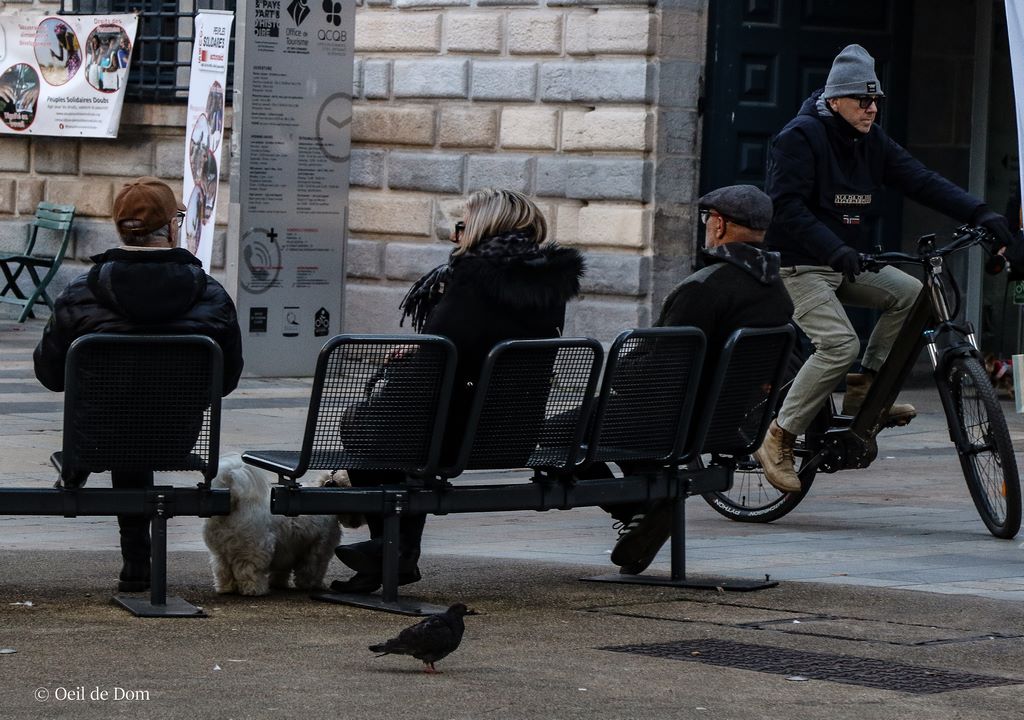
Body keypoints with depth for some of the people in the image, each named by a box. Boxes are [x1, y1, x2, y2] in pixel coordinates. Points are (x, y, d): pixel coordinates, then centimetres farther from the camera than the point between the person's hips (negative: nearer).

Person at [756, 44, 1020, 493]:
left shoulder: (872, 142, 7)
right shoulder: (801, 137, -14)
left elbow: (922, 182, -2)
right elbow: (787, 206, -24)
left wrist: (980, 214, -16)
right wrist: (835, 250, -37)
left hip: (847, 264, 8)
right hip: (801, 266, -8)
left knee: (911, 294, -10)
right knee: (840, 345, -24)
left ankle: (863, 388, 0)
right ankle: (779, 441, -15)